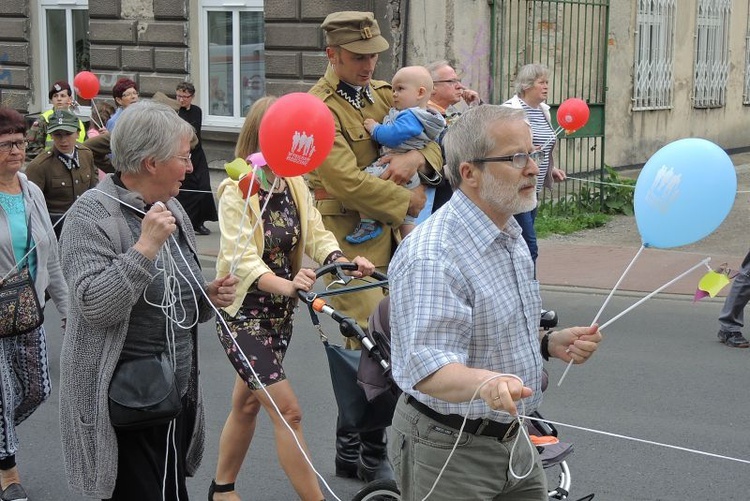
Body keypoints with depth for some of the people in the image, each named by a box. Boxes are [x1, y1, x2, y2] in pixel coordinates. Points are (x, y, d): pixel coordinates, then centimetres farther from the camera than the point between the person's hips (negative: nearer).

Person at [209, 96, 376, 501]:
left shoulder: (295, 186, 3)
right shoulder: (236, 191, -18)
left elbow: (316, 234, -4)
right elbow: (241, 257, -28)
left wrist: (345, 262, -26)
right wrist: (286, 284, -46)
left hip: (280, 313, 7)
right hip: (244, 313, -7)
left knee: (247, 403, 19)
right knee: (288, 411, -12)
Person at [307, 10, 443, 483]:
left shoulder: (383, 93, 13)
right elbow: (349, 183, -21)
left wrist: (417, 157, -11)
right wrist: (409, 201, -10)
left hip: (392, 233, 7)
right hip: (350, 236, -7)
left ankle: (350, 449, 24)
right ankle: (373, 456, 4)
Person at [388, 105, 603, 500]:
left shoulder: (511, 238, 7)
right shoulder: (431, 257, -25)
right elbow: (428, 369, -32)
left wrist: (548, 344, 3)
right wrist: (487, 382, -50)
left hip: (510, 440, 9)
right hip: (447, 453, -8)